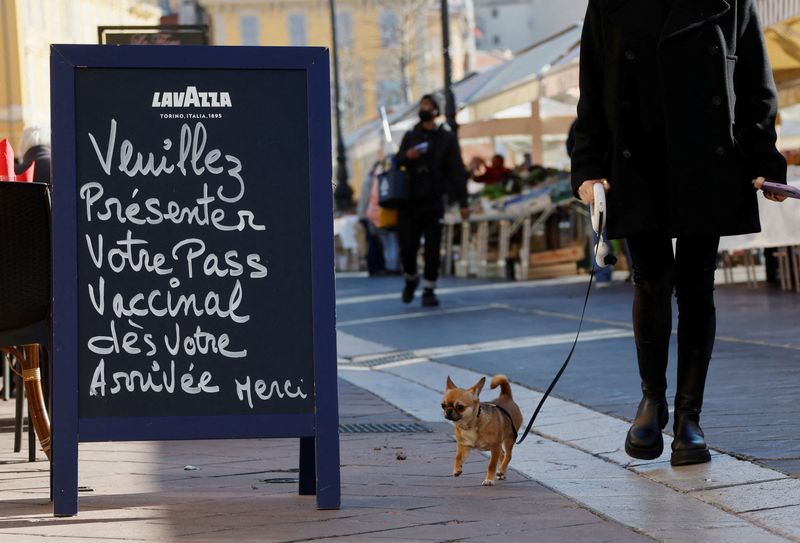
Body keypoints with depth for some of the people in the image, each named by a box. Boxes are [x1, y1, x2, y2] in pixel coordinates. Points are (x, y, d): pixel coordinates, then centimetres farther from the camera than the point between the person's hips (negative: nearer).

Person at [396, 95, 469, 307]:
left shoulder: (447, 138, 5)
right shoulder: (410, 136, 12)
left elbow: (457, 171, 2)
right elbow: (397, 163, 11)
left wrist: (462, 202, -4)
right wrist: (406, 157, -13)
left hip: (433, 202, -2)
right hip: (409, 202, 2)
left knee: (432, 249, -3)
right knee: (408, 247, -2)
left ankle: (429, 290, 8)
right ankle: (411, 280, 25)